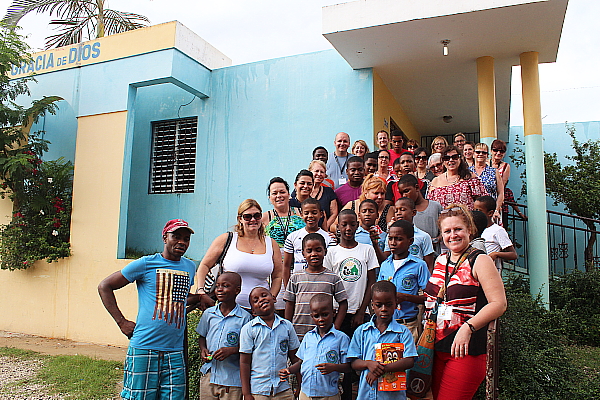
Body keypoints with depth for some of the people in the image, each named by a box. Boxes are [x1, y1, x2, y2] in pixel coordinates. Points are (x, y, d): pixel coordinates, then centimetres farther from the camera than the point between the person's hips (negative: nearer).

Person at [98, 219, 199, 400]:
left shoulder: (190, 267, 12)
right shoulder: (145, 264, -1)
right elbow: (104, 286, 4)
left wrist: (201, 297, 10)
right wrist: (122, 322, -4)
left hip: (175, 352, 4)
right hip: (144, 350, -4)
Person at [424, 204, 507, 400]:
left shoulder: (479, 261, -7)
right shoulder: (440, 261, 12)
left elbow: (499, 303, -15)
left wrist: (468, 327, -23)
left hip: (465, 349, -6)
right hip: (436, 347, 6)